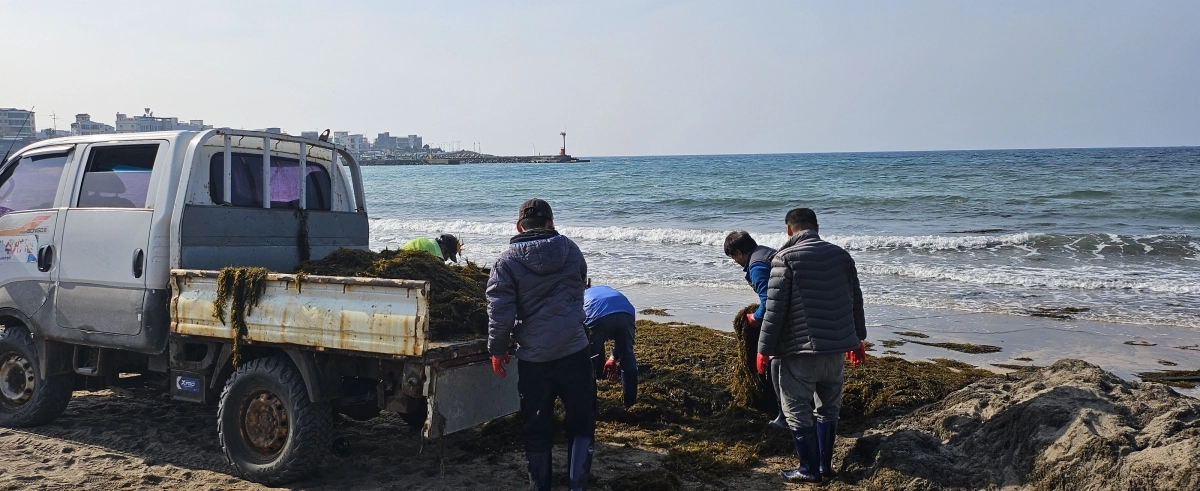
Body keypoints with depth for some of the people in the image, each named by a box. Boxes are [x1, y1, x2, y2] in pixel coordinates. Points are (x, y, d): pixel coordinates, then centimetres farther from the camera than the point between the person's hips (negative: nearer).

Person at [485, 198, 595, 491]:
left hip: (533, 357, -1)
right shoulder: (570, 250, 4)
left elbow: (499, 311, -10)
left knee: (537, 428, 12)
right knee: (581, 422, 13)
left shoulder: (508, 260, -5)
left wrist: (497, 349, 2)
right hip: (573, 351, 1)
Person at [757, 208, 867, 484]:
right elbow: (856, 300, 13)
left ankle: (810, 470, 12)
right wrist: (857, 339, 24)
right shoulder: (841, 255, 6)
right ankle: (825, 464, 27)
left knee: (797, 410, 6)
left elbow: (775, 308, -14)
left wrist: (764, 349, -6)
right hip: (835, 347, 6)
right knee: (829, 407, 19)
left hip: (800, 350, -6)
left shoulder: (785, 258, -11)